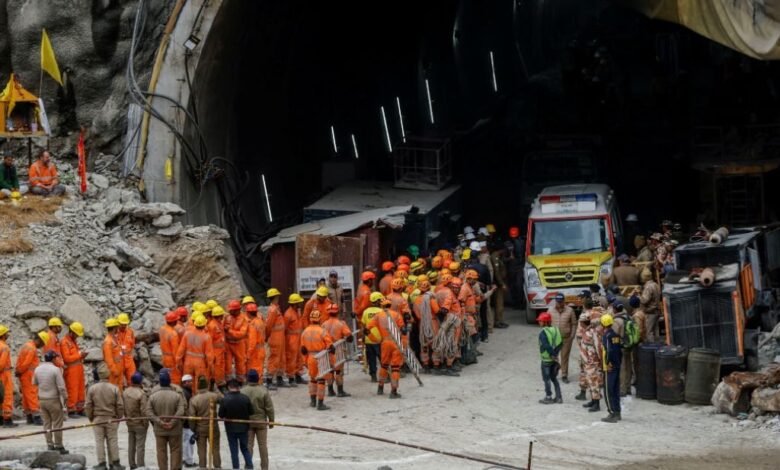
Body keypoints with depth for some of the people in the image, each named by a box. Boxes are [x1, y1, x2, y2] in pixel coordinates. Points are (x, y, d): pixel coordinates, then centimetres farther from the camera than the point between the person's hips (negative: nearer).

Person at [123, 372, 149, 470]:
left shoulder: (125, 392, -1)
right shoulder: (141, 394, -22)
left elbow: (123, 407, 5)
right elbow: (144, 410, -21)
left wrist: (127, 417, 15)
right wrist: (145, 423, -9)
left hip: (130, 423, 6)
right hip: (140, 424, -6)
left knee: (131, 446, 15)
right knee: (140, 446, 0)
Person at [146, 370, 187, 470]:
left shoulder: (153, 395, -4)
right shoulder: (177, 395, -10)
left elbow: (149, 412, -10)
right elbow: (181, 411, -19)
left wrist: (159, 422, -12)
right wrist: (172, 422, -15)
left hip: (159, 429, 2)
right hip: (174, 429, -1)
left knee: (161, 451, 9)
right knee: (175, 450, 8)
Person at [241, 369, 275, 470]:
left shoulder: (243, 391, -10)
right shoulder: (263, 391, -11)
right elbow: (269, 408, -8)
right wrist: (271, 421, 4)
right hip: (261, 421, 0)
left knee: (248, 445, 7)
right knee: (263, 445, 9)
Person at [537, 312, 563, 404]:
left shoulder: (543, 333, -18)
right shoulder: (556, 330, 2)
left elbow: (546, 346, -27)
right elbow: (560, 343, 4)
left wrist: (552, 354, -17)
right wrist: (555, 353, 5)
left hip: (546, 359, -6)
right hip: (555, 359, 6)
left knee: (546, 379, 6)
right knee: (554, 378, 17)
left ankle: (548, 398, 10)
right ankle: (558, 397, 17)